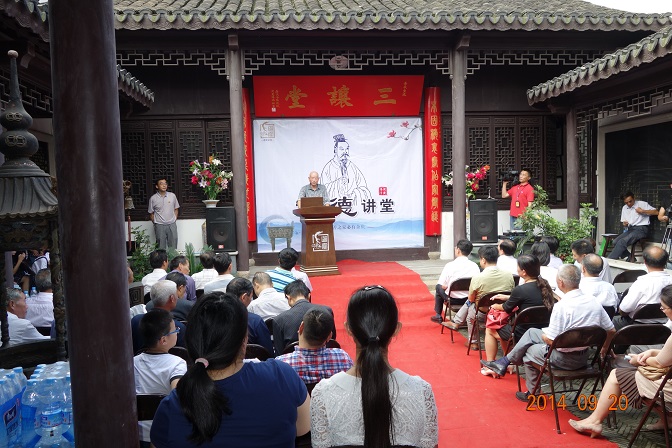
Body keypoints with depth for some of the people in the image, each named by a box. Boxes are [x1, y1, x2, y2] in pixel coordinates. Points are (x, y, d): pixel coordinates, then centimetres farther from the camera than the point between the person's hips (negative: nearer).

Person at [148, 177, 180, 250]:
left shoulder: (172, 196, 1)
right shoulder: (153, 198, -4)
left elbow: (176, 209, 11)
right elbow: (151, 213, 4)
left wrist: (174, 220, 3)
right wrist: (156, 223, 1)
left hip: (172, 225, 2)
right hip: (160, 226, -2)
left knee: (173, 247, 8)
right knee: (161, 247, 4)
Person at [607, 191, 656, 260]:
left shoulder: (642, 204, 1)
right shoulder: (624, 208, 18)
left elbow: (656, 212, -4)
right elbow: (623, 221, 23)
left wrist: (643, 211, -13)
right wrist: (624, 224, 0)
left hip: (641, 229, -7)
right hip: (630, 229, 7)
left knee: (622, 242, -29)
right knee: (615, 241, -21)